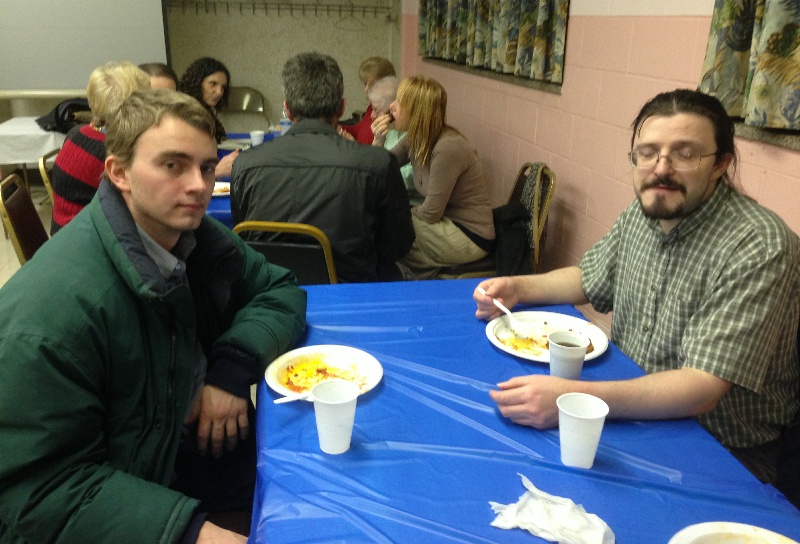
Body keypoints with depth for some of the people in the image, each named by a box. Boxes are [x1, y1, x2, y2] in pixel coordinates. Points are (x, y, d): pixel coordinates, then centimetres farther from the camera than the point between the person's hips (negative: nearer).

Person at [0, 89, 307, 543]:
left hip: (201, 442, 6)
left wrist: (233, 368, -19)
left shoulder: (198, 236, -6)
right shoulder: (52, 308, -28)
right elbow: (38, 489, -25)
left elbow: (279, 289, 0)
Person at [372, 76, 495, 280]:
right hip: (449, 225, 8)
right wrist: (378, 141, -11)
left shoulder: (448, 147, -25)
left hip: (470, 239, -8)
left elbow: (430, 213, -21)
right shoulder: (415, 139, 0)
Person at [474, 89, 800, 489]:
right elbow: (591, 277, 17)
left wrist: (575, 397, -42)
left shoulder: (758, 248, -24)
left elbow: (702, 388, -30)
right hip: (634, 412, 7)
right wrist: (517, 288, -1)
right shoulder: (642, 213, 0)